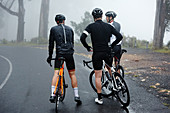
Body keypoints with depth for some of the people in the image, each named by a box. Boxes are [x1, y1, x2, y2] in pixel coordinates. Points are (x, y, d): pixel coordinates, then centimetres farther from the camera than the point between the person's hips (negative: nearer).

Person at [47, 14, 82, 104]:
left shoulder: (53, 29, 7)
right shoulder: (70, 29, 15)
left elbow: (51, 44, 7)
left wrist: (50, 56, 14)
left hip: (59, 54, -2)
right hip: (69, 54, 2)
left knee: (56, 73, 0)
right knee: (72, 74, 9)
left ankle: (52, 95, -10)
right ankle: (76, 96, 10)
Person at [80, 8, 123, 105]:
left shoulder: (91, 26, -2)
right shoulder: (108, 26, 5)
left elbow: (82, 38, -14)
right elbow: (120, 37, 3)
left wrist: (88, 47, 1)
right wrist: (112, 45, 14)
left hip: (97, 53, -2)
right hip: (107, 52, 2)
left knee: (98, 76, 5)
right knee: (110, 69, 29)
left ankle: (99, 98, 9)